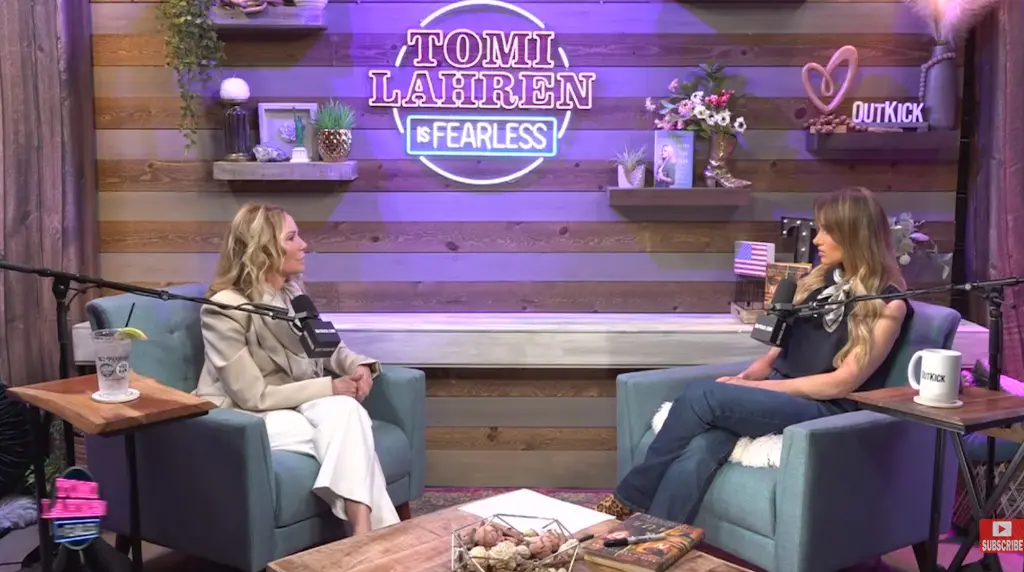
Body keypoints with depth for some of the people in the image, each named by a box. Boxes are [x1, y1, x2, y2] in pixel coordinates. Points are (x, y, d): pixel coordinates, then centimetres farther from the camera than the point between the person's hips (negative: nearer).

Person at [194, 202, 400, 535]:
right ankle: (375, 531, -26)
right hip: (245, 419, -6)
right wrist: (330, 387, -22)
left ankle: (366, 535, -38)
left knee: (345, 410, -30)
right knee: (345, 433, -30)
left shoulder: (291, 290, 5)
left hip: (296, 403, 6)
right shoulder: (225, 309, -19)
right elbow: (254, 397, -21)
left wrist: (358, 365, -9)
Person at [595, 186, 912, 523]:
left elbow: (842, 383, -11)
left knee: (701, 395, -27)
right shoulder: (819, 281, 16)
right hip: (779, 393, 6)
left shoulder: (888, 304, -5)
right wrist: (744, 378, -2)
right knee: (700, 450, -28)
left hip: (826, 411, -6)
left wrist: (754, 387, -13)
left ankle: (629, 499, -13)